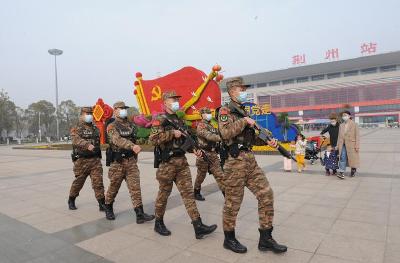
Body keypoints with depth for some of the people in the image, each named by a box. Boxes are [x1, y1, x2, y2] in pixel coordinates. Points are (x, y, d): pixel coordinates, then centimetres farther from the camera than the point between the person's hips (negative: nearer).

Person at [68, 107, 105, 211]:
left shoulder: (96, 128, 14)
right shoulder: (76, 129, -1)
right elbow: (77, 140, -22)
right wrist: (87, 145, -38)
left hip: (95, 160, 2)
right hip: (81, 160, -2)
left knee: (98, 182, -3)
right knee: (78, 182, 12)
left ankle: (102, 203, 3)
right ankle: (71, 201, 35)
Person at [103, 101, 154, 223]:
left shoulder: (132, 125, 12)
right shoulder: (112, 127, -6)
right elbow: (118, 140, -27)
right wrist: (132, 146, -44)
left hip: (131, 161, 4)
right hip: (118, 162, -4)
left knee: (135, 187, -3)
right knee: (114, 187, 11)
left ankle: (140, 214, -3)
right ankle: (108, 209, 35)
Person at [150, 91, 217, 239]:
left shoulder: (180, 120, 16)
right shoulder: (160, 120, -6)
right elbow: (153, 139, -19)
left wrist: (194, 149, 4)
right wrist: (172, 133, -20)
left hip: (182, 161, 6)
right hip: (167, 163, -6)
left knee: (188, 193, 3)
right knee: (164, 194, 7)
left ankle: (198, 226, 4)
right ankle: (159, 223, 27)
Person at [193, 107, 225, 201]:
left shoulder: (211, 125, 16)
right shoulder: (201, 125, -10)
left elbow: (215, 136, 20)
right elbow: (209, 136, -26)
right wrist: (221, 137, -36)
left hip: (213, 153, 7)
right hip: (204, 154, -7)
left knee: (219, 174, 2)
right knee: (201, 175, 8)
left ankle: (226, 193, 3)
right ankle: (197, 192, 26)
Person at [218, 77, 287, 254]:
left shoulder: (244, 112, 19)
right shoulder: (225, 111, -5)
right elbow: (226, 133, -22)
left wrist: (267, 141, 6)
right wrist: (244, 121, -16)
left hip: (251, 160, 8)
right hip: (235, 161, -8)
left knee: (266, 194, 4)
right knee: (233, 201, 3)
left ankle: (265, 238, 16)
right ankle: (229, 239, 22)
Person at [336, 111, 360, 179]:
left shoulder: (354, 124, -1)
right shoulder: (341, 125, 12)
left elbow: (357, 136, -5)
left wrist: (357, 146, -11)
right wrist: (338, 145, 11)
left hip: (351, 145, -3)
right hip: (343, 145, 3)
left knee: (353, 158, 7)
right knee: (342, 158, -8)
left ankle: (353, 171, 27)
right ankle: (341, 172, -13)